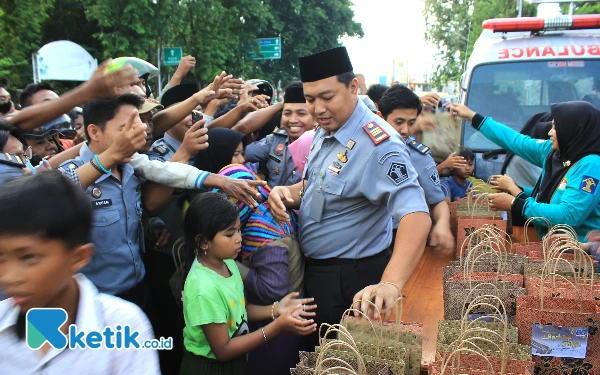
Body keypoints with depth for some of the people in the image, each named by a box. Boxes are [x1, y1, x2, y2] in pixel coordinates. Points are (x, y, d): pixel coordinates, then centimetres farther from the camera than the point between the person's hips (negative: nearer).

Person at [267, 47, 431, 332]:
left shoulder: (378, 145, -27)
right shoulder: (325, 131, 1)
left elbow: (417, 217, -37)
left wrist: (390, 284, -52)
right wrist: (287, 194, -8)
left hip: (351, 282, -8)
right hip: (314, 271, 8)